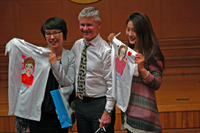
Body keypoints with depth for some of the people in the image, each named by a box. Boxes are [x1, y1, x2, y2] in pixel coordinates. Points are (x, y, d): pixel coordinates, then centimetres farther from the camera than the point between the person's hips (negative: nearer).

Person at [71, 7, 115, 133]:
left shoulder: (106, 50, -14)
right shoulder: (77, 45, 5)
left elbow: (112, 84, -13)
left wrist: (108, 112, -15)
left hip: (99, 104, -6)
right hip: (80, 103, 6)